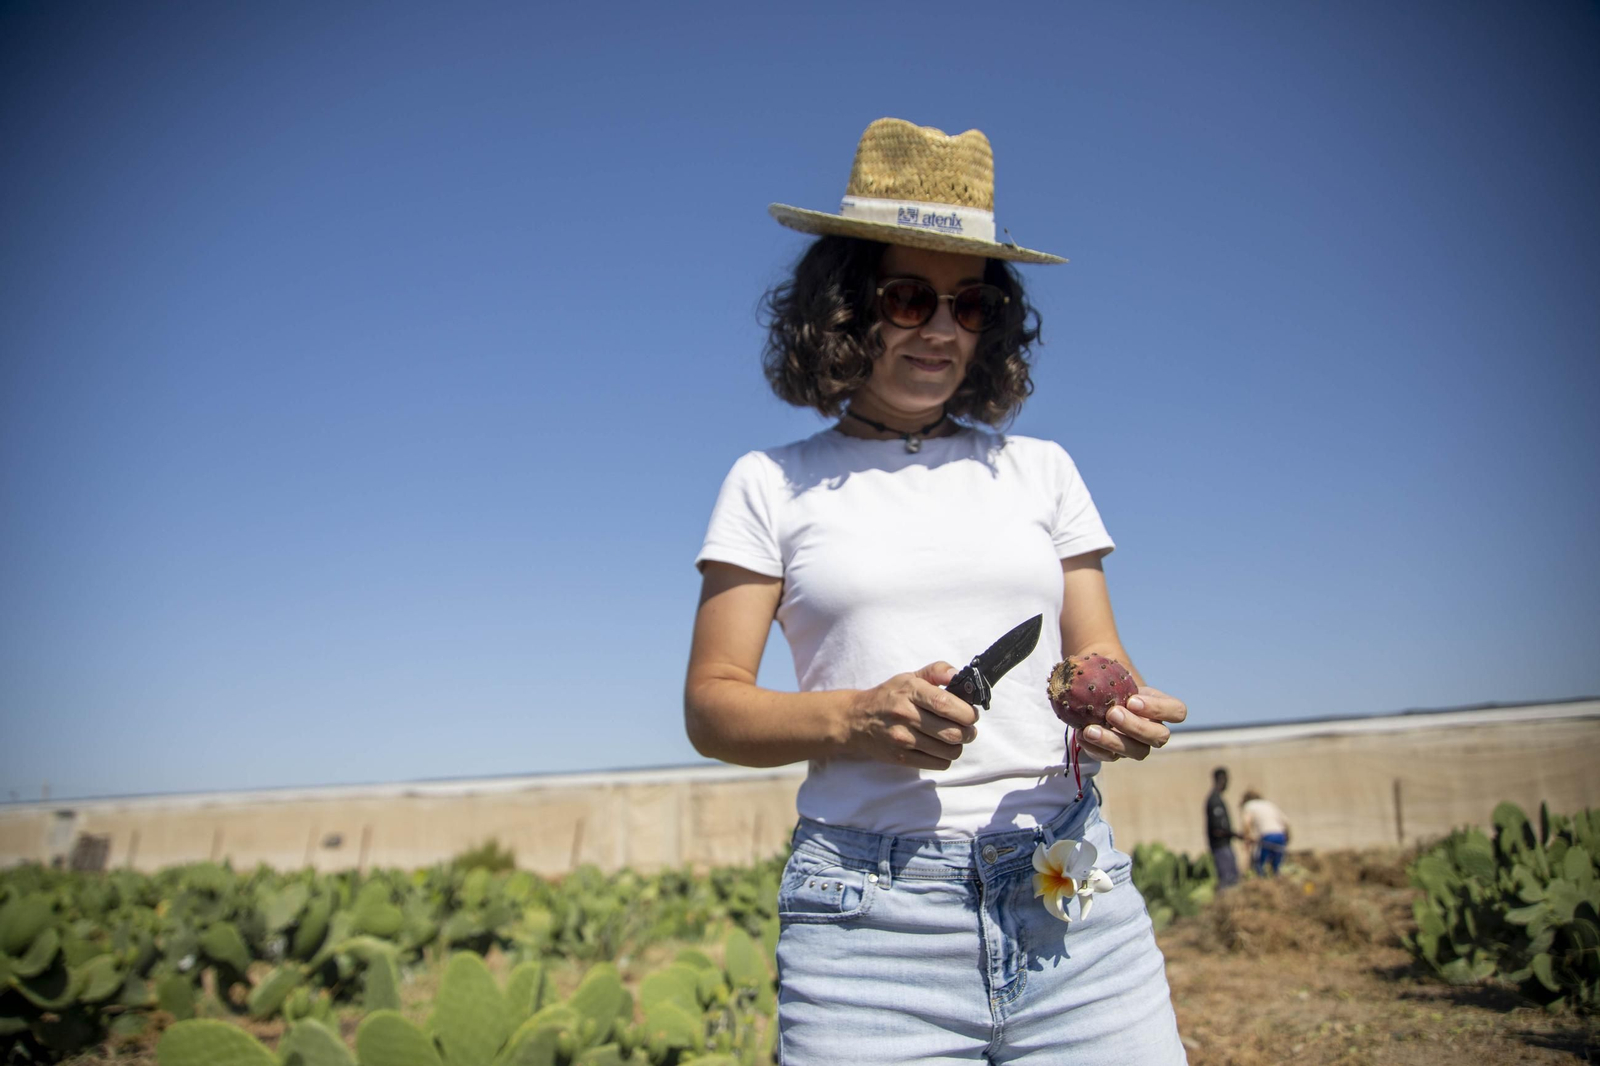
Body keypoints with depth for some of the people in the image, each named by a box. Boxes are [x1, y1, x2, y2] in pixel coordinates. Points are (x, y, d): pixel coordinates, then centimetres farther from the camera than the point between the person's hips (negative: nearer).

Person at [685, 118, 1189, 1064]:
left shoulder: (1040, 469, 12)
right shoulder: (772, 485, 6)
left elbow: (1101, 658, 12)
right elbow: (712, 706, 2)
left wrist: (1117, 714, -11)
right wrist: (854, 719, -16)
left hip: (1072, 897, 2)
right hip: (868, 915, -2)